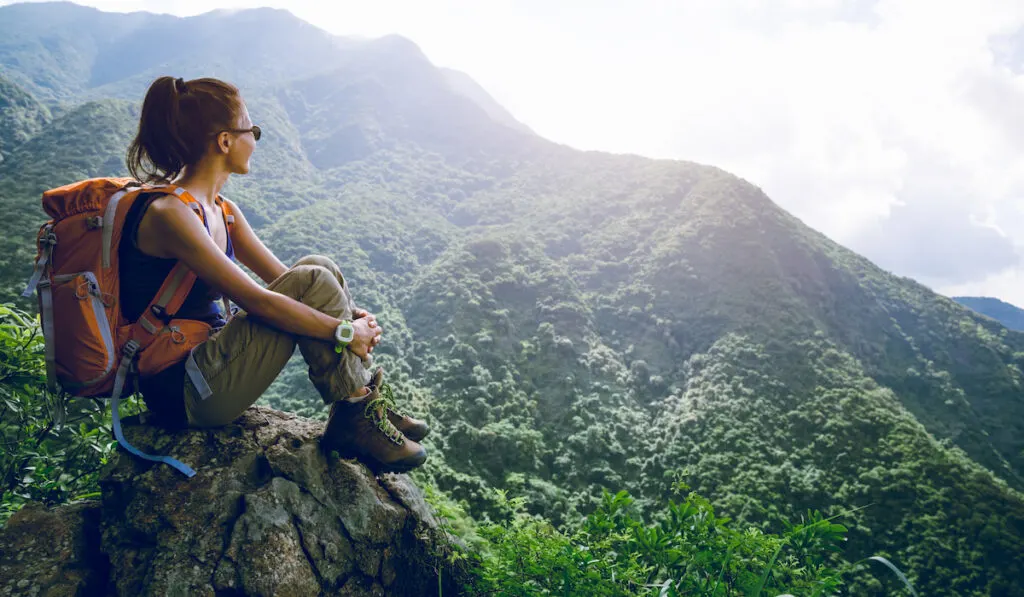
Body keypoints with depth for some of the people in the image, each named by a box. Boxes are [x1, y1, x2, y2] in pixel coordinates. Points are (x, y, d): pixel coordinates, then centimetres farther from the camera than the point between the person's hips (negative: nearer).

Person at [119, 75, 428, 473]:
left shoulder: (222, 211, 10)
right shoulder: (167, 213, -19)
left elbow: (283, 279, 9)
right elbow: (255, 300, -24)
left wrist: (354, 315, -6)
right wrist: (344, 332, -17)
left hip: (209, 362, 9)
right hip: (182, 391, -9)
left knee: (318, 270, -1)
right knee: (313, 281, -18)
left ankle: (372, 401, -1)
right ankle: (355, 420, -10)